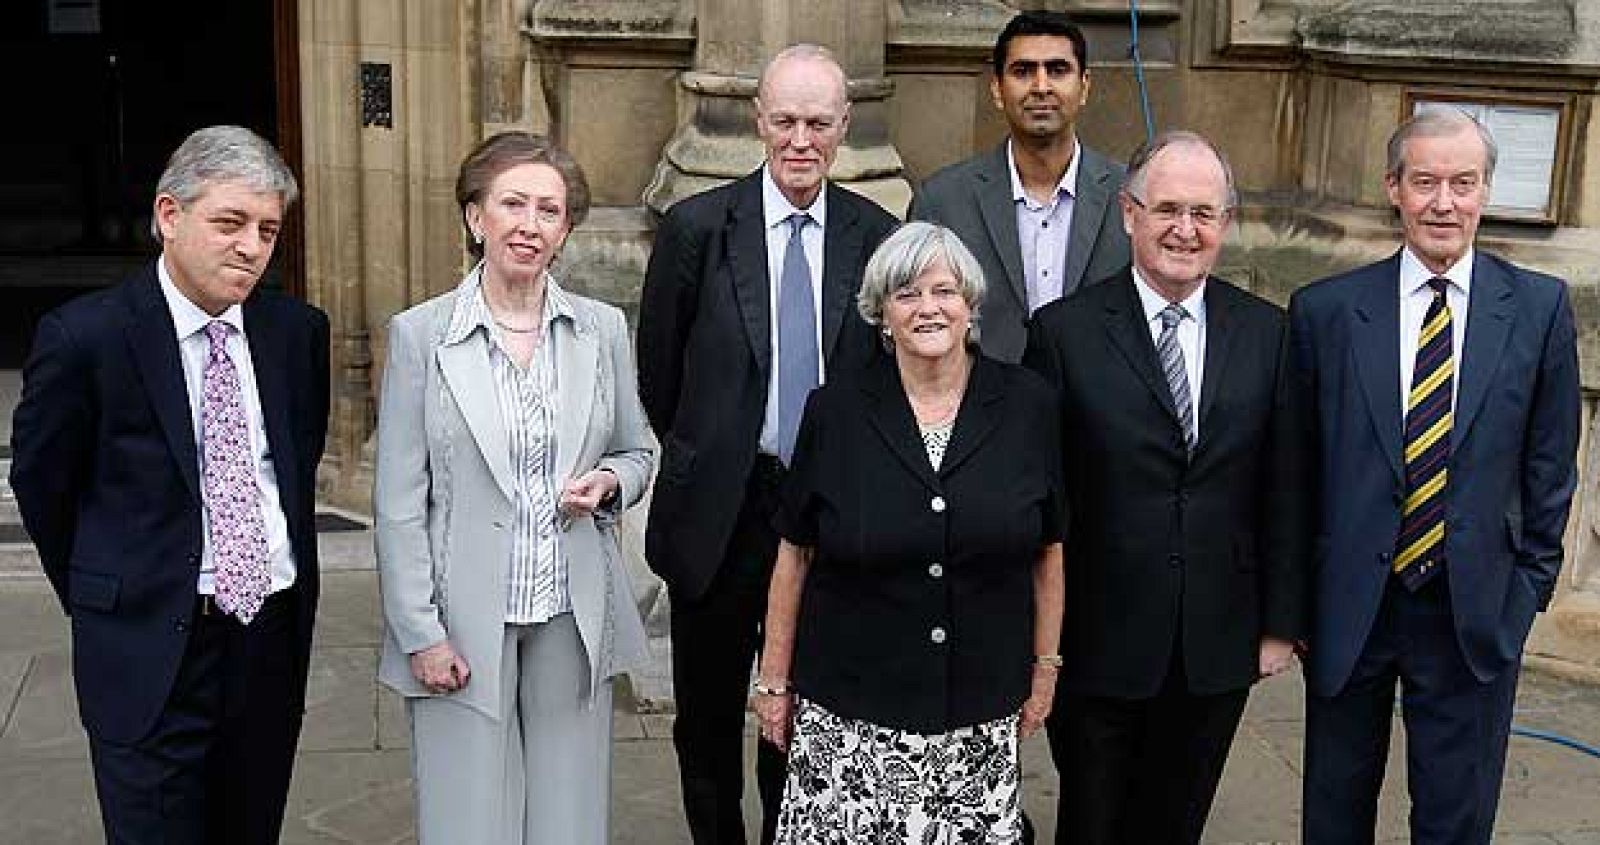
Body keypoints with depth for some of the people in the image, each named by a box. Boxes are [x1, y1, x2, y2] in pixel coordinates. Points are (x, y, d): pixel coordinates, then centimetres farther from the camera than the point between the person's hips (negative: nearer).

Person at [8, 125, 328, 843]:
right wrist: (102, 601, 9)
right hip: (151, 650, -4)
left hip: (275, 635, 4)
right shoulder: (83, 337, -12)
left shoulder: (298, 330, 1)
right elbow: (39, 483, 0)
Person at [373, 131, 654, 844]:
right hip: (464, 629, -2)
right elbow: (399, 502, -4)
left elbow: (637, 454, 15)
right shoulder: (419, 334, -4)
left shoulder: (603, 329, 4)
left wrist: (607, 482, -8)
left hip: (574, 624, 3)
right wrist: (421, 635, -8)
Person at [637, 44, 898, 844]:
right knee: (707, 718, 14)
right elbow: (659, 374, 3)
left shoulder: (876, 235, -2)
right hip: (717, 509, 0)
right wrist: (705, 459, 8)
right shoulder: (696, 228, -6)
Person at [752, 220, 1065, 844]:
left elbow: (1047, 550, 8)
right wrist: (775, 681, 4)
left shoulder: (1028, 406, 0)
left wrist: (1045, 665, 10)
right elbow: (795, 555, 2)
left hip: (980, 712, 1)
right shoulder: (835, 411, -3)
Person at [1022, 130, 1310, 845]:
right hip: (1097, 646, -2)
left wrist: (1282, 623, 4)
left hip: (1219, 648, 2)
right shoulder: (1064, 330, -8)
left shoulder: (1266, 332, 2)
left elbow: (1284, 491, 4)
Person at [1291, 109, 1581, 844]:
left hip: (1478, 611, 0)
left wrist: (1532, 581, 3)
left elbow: (1550, 460, 4)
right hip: (1347, 608, 0)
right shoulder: (1325, 310, -3)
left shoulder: (1541, 307, -2)